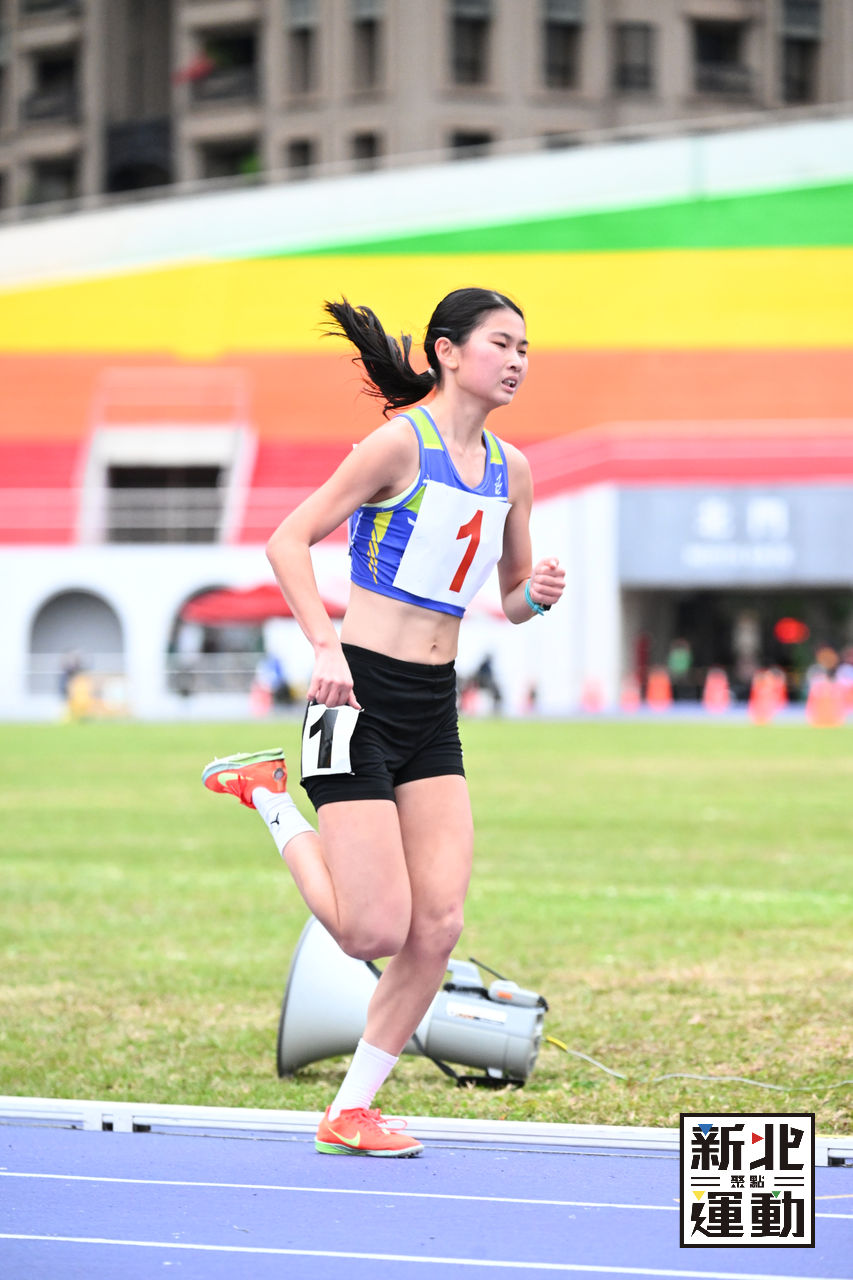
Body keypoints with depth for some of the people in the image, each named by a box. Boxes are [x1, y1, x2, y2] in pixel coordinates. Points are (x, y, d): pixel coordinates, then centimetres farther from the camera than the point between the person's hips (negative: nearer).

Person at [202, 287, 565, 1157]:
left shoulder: (511, 469, 11)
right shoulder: (400, 442, -10)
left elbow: (510, 599, 21)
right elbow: (288, 541, -11)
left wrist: (534, 595, -2)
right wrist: (326, 646, -23)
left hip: (434, 710, 7)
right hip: (360, 695, -7)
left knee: (438, 929, -4)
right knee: (376, 933, -10)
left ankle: (350, 1113, 8)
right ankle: (270, 800, 15)